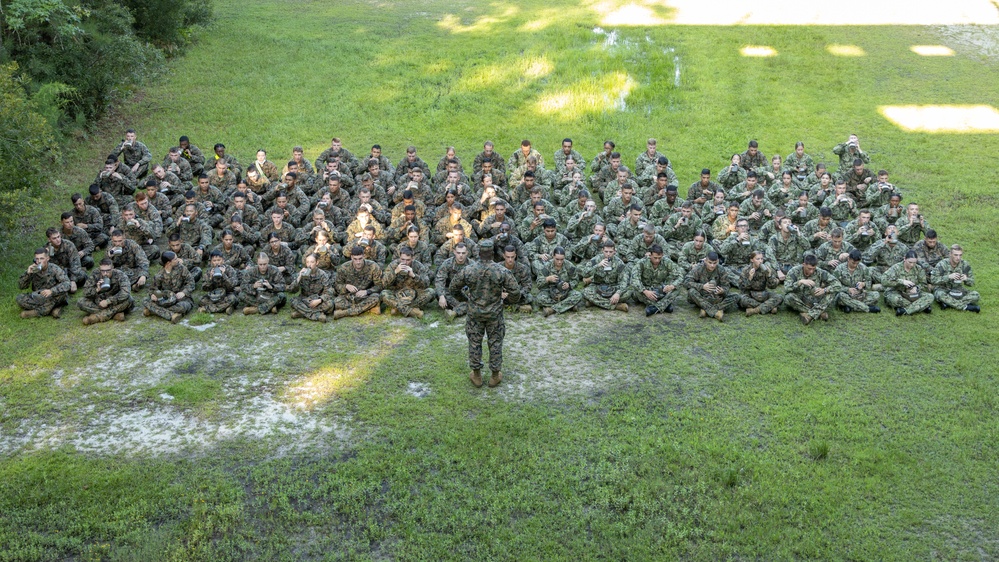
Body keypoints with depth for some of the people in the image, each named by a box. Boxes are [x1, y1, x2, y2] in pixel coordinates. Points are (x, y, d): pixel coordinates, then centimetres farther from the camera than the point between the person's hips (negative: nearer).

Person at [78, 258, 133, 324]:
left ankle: (98, 316, -30)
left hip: (115, 304, -3)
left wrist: (108, 301, -31)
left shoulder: (120, 275, -19)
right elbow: (85, 292, -12)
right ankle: (115, 314, -28)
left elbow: (125, 293, -33)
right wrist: (97, 290, -32)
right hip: (99, 303, 3)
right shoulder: (95, 275, -11)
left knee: (128, 299, -34)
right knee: (81, 302, -21)